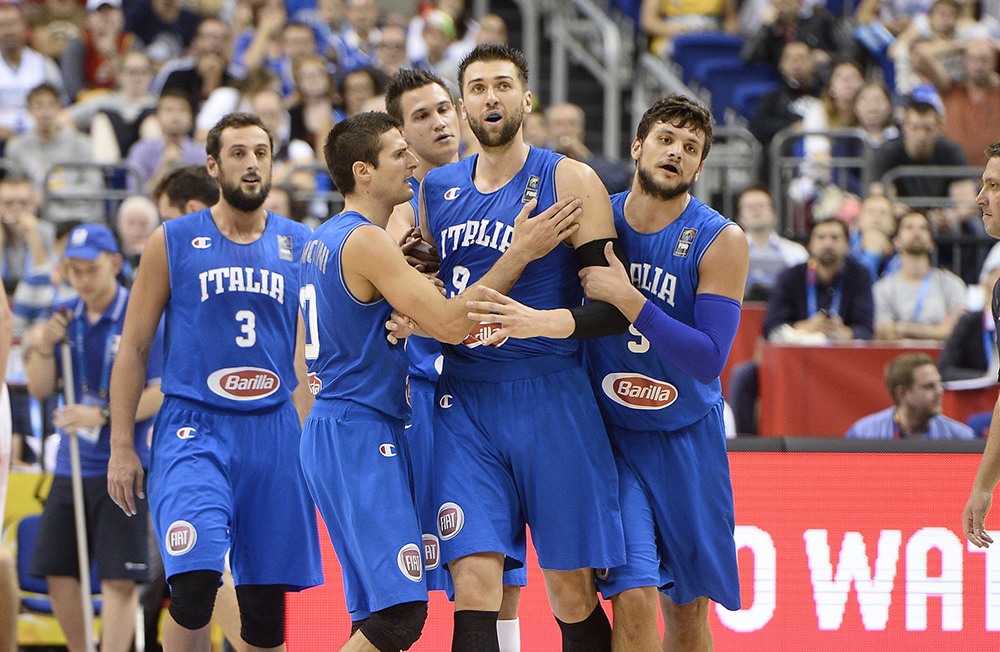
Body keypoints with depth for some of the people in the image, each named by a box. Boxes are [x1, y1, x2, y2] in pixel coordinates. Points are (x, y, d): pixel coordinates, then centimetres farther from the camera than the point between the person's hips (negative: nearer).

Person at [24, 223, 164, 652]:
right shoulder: (65, 317, 9)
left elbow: (163, 392, -12)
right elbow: (40, 390, 11)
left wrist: (102, 415, -21)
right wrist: (44, 349, -8)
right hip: (71, 467, 6)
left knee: (120, 579, -9)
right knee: (58, 572, 6)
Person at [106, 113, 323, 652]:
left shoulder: (300, 245, 9)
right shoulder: (173, 242, 3)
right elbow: (133, 348, 6)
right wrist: (121, 447, 1)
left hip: (274, 429, 3)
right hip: (194, 429, -3)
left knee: (267, 602, 4)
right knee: (194, 582, -20)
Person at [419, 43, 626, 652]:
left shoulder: (570, 181, -2)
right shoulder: (437, 189, 12)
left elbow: (612, 306, -8)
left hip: (550, 396, -3)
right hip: (464, 398, 3)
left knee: (572, 594, 1)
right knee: (474, 584, -9)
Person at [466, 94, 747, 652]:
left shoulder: (720, 242, -11)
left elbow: (709, 360, -20)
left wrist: (626, 297, -27)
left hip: (687, 439, 0)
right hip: (610, 436, 0)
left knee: (689, 606, 10)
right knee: (633, 597, -17)